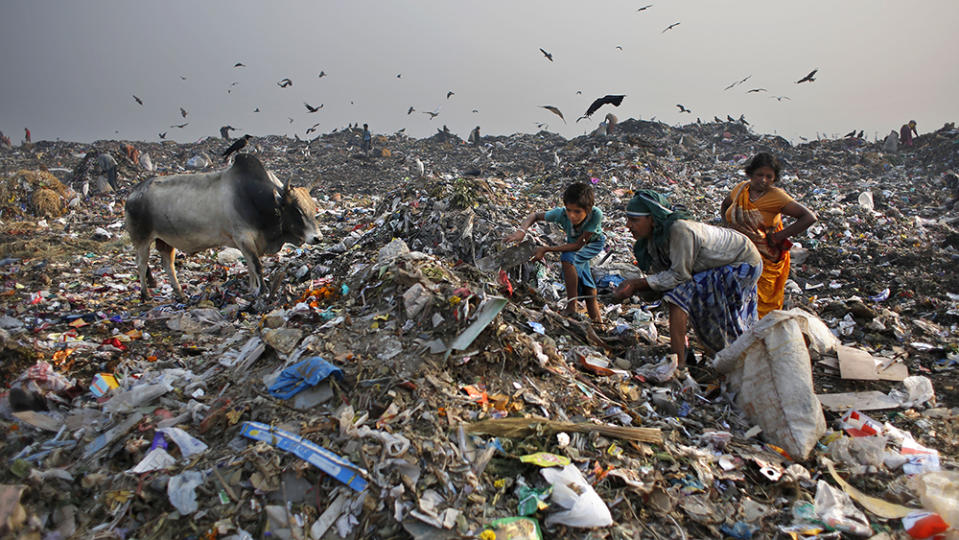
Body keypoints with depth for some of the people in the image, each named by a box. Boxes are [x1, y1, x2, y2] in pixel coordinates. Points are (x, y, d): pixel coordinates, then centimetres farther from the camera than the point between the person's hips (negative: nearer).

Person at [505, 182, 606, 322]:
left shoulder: (596, 214, -41)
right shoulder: (561, 213, -35)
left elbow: (578, 245, -37)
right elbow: (535, 215, -19)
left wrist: (546, 249, -39)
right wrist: (522, 230, -41)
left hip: (594, 243, -4)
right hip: (574, 242, 4)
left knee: (568, 258, -33)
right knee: (587, 290, 5)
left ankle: (572, 307, -24)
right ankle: (597, 320, 22)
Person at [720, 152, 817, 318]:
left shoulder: (776, 196, -16)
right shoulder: (741, 188, -1)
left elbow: (810, 217, -20)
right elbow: (725, 205, 22)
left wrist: (780, 236, -20)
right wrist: (728, 224, 5)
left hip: (767, 260, -4)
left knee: (763, 304, 6)